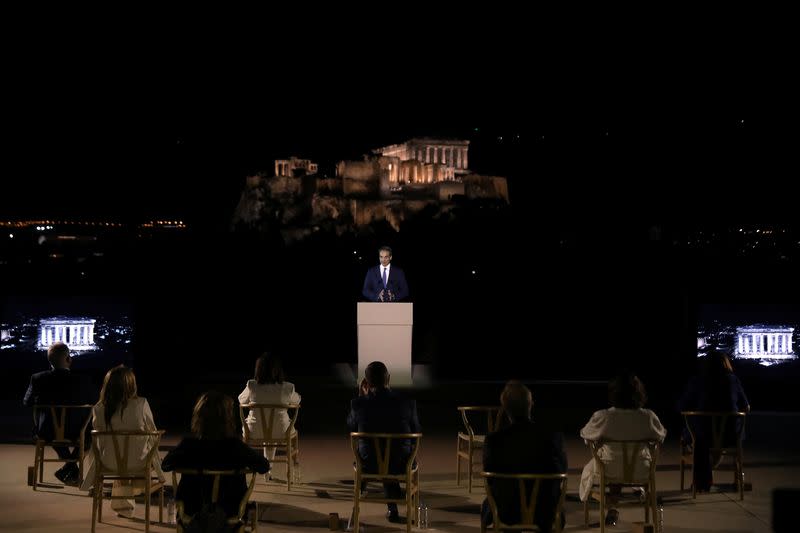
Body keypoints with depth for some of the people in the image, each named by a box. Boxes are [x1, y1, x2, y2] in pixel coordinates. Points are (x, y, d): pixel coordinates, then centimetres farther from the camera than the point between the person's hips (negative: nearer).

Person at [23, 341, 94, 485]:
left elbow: (27, 403, 3)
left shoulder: (38, 379, -13)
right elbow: (91, 404, 0)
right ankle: (68, 469, 26)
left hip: (46, 433, 2)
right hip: (74, 433, -2)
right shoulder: (82, 380, -16)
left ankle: (72, 470, 41)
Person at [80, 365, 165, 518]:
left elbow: (100, 441, -1)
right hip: (138, 463, -2)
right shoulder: (141, 404, -18)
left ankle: (122, 503, 48)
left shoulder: (99, 409, -12)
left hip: (110, 464, 2)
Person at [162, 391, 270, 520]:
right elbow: (264, 466, -10)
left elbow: (165, 465, -1)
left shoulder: (188, 445, -19)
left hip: (193, 510, 1)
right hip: (229, 512, -1)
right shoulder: (235, 446, -23)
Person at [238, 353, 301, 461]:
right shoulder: (288, 388, -14)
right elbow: (296, 400, 8)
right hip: (280, 433, 1)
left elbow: (242, 400, 5)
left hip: (255, 433, -1)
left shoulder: (252, 386, -16)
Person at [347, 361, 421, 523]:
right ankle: (392, 508, 46)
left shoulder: (358, 404, -14)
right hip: (400, 465, 0)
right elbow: (416, 432, 2)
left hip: (369, 465, 0)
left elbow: (351, 426, 7)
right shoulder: (407, 403, -14)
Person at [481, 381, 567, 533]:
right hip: (545, 514, 1)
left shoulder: (494, 440, -18)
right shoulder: (553, 437, -17)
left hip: (506, 513, 0)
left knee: (487, 506, 35)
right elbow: (562, 471, -3)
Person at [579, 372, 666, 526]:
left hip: (609, 472, -1)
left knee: (588, 469, 35)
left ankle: (612, 508, 42)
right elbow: (661, 436, 2)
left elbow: (584, 434, -3)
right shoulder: (648, 417, -19)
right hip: (640, 473, 2)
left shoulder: (602, 417, -23)